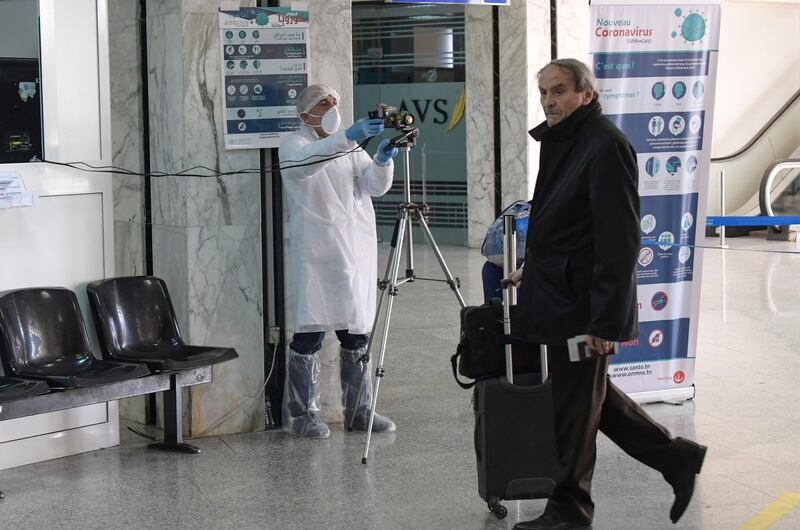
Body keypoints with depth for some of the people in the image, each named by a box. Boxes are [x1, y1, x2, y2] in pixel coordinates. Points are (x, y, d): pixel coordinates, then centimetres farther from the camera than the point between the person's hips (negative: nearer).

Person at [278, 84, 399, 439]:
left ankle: (358, 410, 17)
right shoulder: (293, 145, 1)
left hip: (356, 250, 6)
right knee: (310, 333, -7)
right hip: (316, 253, -6)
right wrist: (347, 138, -36)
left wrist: (382, 160, -16)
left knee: (357, 333, 8)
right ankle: (304, 414, 1)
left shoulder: (351, 147, 18)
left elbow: (374, 186, 5)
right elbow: (303, 163, -24)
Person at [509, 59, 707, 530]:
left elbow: (619, 239, -21)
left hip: (583, 305, -10)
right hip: (560, 296, 10)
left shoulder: (605, 145, -18)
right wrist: (534, 269, 23)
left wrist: (606, 319, -23)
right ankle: (675, 458, 28)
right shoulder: (562, 140, 12)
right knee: (591, 396, 18)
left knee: (575, 407, 3)